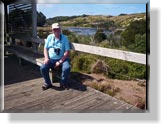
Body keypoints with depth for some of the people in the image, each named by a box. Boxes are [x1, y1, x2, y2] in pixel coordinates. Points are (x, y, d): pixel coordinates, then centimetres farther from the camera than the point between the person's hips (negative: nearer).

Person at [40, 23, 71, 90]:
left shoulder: (64, 38, -1)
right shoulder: (49, 37, 9)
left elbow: (67, 52, -7)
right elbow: (45, 48, 11)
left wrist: (60, 61, -15)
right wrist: (46, 58, -8)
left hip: (62, 59, -2)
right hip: (51, 59, 2)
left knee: (67, 68, -31)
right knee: (43, 68, -23)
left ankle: (63, 83, -3)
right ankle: (48, 83, 3)